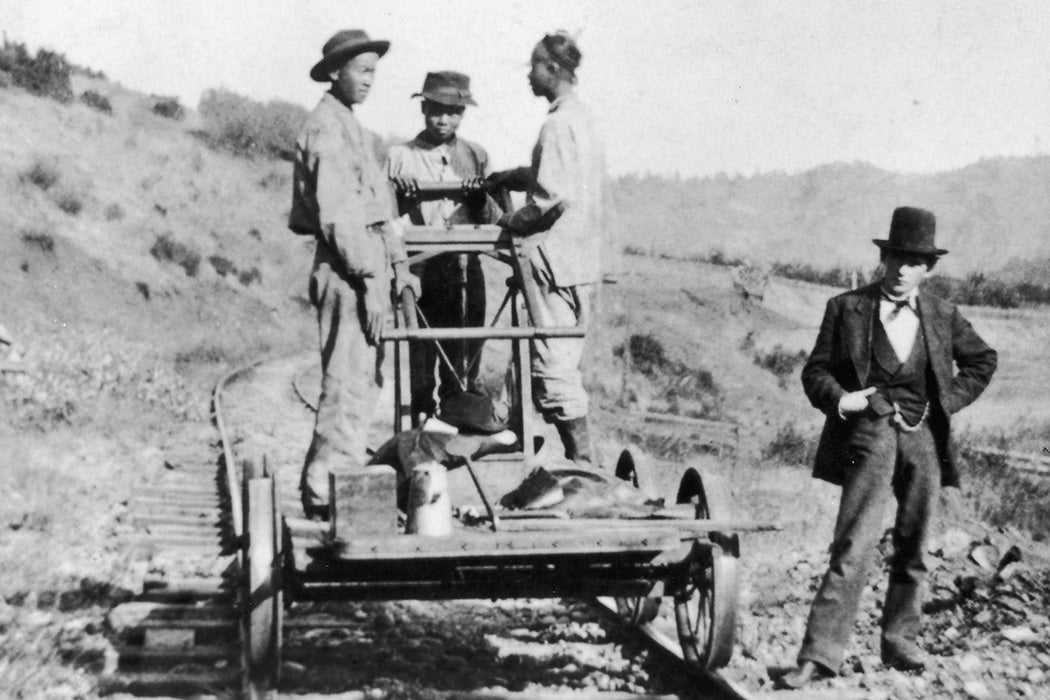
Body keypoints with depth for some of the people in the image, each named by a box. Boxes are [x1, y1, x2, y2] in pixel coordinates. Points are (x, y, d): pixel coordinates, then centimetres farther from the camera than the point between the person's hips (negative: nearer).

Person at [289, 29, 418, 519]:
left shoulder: (352, 128, 21)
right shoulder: (326, 127, -11)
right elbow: (334, 212, -18)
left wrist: (397, 265, 17)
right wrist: (369, 277, -20)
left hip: (368, 264, 10)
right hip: (346, 269, -10)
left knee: (364, 380, 13)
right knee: (348, 381, -9)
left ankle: (323, 483, 20)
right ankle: (328, 492, -5)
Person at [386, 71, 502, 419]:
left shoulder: (475, 156, 13)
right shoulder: (400, 156, 7)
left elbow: (495, 220, 10)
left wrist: (480, 198, -10)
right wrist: (402, 196, -16)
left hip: (466, 269, 2)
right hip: (421, 270, -2)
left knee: (464, 368, 2)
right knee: (422, 354, -4)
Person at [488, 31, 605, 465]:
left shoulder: (559, 124, -15)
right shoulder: (581, 118, 15)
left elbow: (555, 197, -21)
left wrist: (513, 222, -8)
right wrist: (507, 178, 16)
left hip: (557, 258, -10)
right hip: (582, 259, 10)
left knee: (554, 365, -5)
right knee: (563, 363, 14)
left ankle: (581, 458, -2)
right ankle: (580, 458, 18)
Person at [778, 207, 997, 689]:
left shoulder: (943, 317, 9)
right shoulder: (847, 308, 2)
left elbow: (982, 361, 22)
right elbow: (815, 369, 4)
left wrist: (950, 399, 8)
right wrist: (839, 399, -15)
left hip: (923, 438, 3)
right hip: (869, 435, -3)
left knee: (913, 550, 11)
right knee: (853, 548, -13)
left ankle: (900, 643, 25)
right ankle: (819, 653, -11)